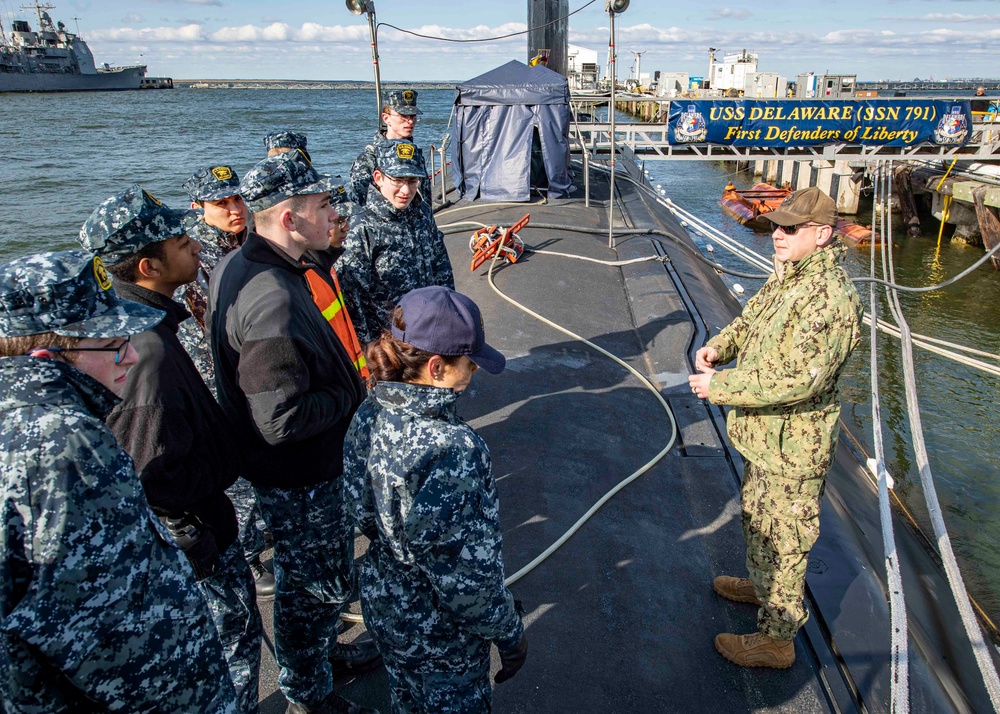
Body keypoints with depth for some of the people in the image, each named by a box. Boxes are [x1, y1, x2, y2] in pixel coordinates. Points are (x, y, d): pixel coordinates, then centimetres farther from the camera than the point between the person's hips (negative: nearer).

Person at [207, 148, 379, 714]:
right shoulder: (272, 301, -34)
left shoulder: (239, 264, 0)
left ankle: (322, 651, 52)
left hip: (311, 462, 10)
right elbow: (281, 421, -32)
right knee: (317, 582, 12)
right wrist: (354, 395, -19)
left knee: (323, 573, 28)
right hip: (296, 476, -10)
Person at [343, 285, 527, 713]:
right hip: (440, 631, -6)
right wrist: (510, 635, -10)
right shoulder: (453, 450, -36)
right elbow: (469, 572, -26)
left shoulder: (368, 416, -14)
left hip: (381, 604, 6)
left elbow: (363, 515, 0)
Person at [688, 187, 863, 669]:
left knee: (781, 538, 6)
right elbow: (751, 319, 18)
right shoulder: (787, 277, 5)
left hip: (791, 446, -10)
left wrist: (720, 387, -27)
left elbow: (799, 379, -33)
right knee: (757, 517, 28)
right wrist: (719, 345, -3)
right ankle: (761, 585, 52)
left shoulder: (829, 298, -27)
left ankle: (776, 638, 24)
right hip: (765, 435, 10)